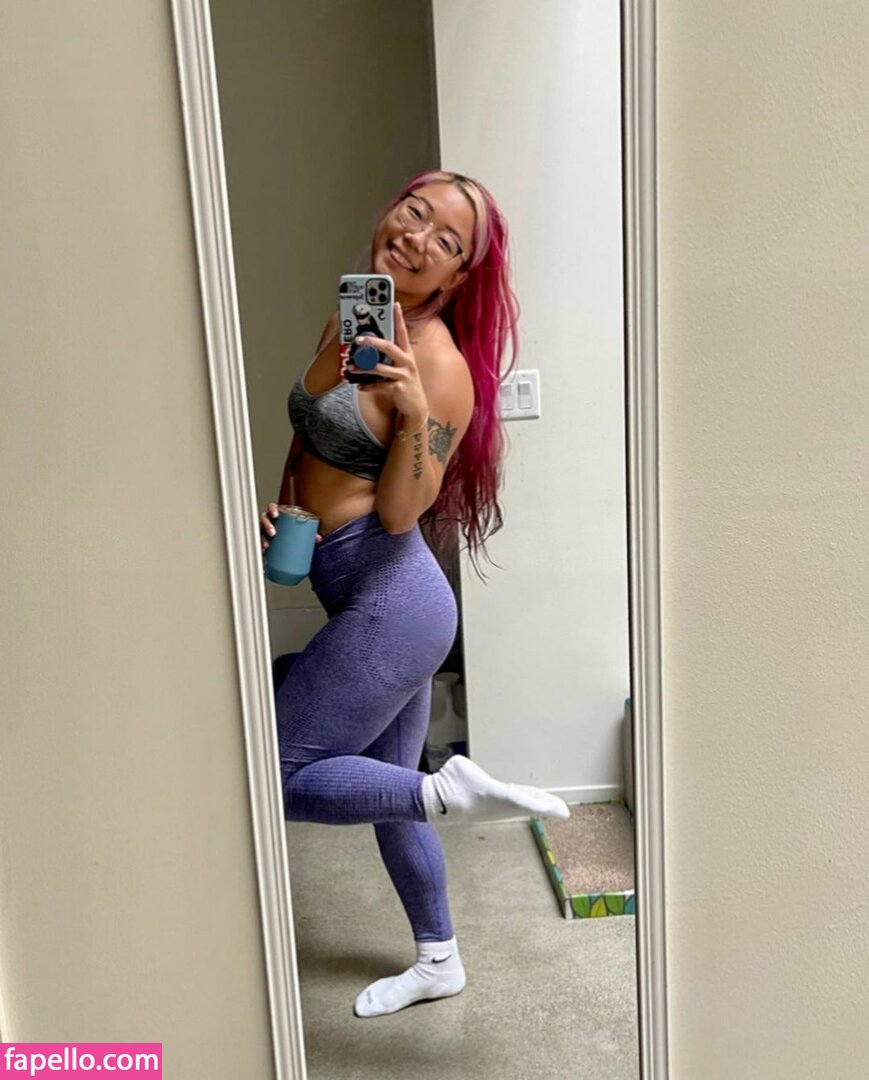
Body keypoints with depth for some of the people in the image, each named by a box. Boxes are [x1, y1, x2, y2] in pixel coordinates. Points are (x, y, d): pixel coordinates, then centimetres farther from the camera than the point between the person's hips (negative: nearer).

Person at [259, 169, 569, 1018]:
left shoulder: (438, 363, -16)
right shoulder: (347, 322, 8)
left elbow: (400, 513, -17)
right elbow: (310, 434, 21)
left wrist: (414, 413, -33)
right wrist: (278, 508, 4)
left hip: (391, 600, -8)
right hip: (369, 602, 8)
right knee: (382, 792, 20)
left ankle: (448, 793, -2)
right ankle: (438, 962, 39)